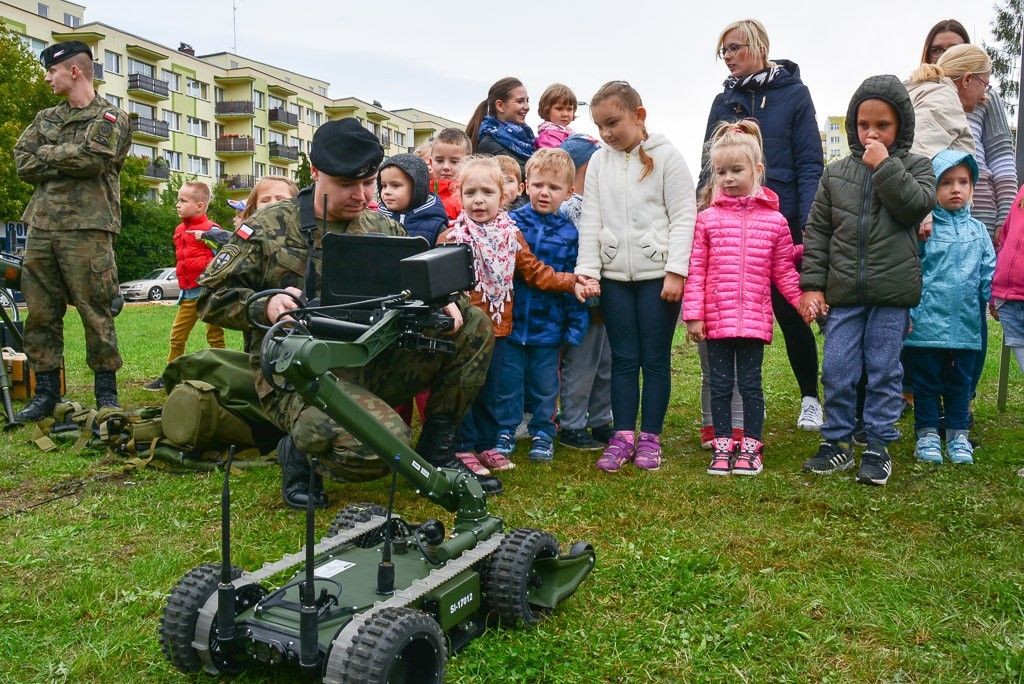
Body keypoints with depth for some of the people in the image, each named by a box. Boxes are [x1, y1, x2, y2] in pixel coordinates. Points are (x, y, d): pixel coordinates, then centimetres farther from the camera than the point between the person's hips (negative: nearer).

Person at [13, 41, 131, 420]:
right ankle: (46, 393, 14)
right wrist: (69, 162, -4)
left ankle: (106, 392, 6)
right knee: (40, 314, 5)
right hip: (41, 226, 6)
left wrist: (46, 154, -1)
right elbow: (22, 163, 9)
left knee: (95, 313, -4)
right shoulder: (45, 118, 22)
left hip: (86, 229, -6)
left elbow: (93, 157, -14)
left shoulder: (111, 117, 5)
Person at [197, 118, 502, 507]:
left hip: (370, 364, 6)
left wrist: (441, 302, -9)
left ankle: (436, 452, 4)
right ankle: (299, 452, 2)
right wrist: (264, 306, -20)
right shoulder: (268, 229, -2)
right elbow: (212, 298, 1)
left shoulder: (383, 229, 12)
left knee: (472, 327, -7)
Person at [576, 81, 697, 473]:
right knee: (623, 358, 7)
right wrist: (586, 270, -2)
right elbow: (591, 219, 7)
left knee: (656, 359, 4)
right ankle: (623, 437, 14)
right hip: (614, 275, 3)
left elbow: (683, 216, -5)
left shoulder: (666, 156, -2)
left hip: (658, 274, -3)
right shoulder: (599, 162, 9)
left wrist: (675, 272, -12)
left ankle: (650, 438, 14)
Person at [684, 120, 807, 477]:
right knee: (720, 385, 9)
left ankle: (751, 447, 20)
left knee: (750, 384, 8)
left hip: (755, 319, 0)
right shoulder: (707, 219, 1)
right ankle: (723, 446, 20)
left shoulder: (774, 221, 2)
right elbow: (695, 270, -2)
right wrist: (693, 315, -6)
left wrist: (804, 300, -3)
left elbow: (783, 272, 7)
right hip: (715, 319, 1)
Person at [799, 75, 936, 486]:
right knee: (837, 371, 4)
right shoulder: (836, 174, 9)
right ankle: (837, 442, 19)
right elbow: (817, 231, 8)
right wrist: (812, 284, 1)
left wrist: (885, 166, -14)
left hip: (893, 292, -2)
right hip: (843, 292, 2)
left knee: (884, 372, 6)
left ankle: (878, 447, 17)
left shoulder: (915, 167, 5)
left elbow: (916, 206, -14)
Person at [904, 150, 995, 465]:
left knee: (960, 382, 13)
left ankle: (958, 434, 25)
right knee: (927, 382, 6)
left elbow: (989, 273, 10)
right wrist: (906, 312, -9)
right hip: (927, 323, -4)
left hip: (966, 324, 4)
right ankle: (927, 434, 17)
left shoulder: (977, 230, 8)